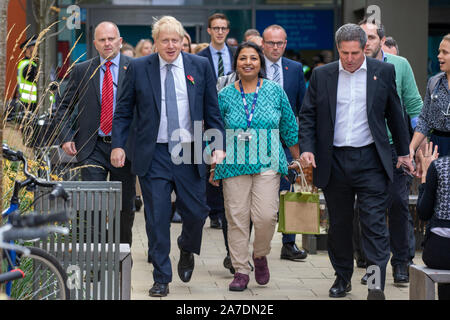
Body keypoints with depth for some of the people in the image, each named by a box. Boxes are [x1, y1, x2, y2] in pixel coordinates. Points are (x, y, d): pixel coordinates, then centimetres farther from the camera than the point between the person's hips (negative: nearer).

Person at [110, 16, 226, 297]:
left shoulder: (201, 66, 4)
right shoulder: (138, 68, 2)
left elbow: (212, 110, 7)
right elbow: (124, 111, 5)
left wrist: (218, 145, -2)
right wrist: (118, 145, -5)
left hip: (190, 153, 1)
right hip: (153, 155, -1)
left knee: (196, 212, 3)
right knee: (157, 218, 0)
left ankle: (187, 250, 36)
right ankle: (162, 279, 11)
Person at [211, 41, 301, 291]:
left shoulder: (275, 91, 4)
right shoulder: (225, 96, 5)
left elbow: (289, 128, 11)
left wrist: (298, 160, 13)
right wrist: (213, 167, 8)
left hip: (268, 164, -1)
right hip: (234, 165, 1)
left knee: (266, 215, -13)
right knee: (237, 218, -1)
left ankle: (261, 256, 15)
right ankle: (241, 271, 10)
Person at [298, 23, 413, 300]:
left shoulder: (383, 72, 3)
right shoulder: (322, 75, 5)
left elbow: (395, 114, 10)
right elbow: (307, 116, 7)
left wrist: (403, 152, 13)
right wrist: (307, 149, -8)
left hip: (370, 160, -2)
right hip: (334, 162, 2)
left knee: (375, 223, -6)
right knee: (339, 224, 11)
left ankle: (377, 285, -6)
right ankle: (343, 278, 26)